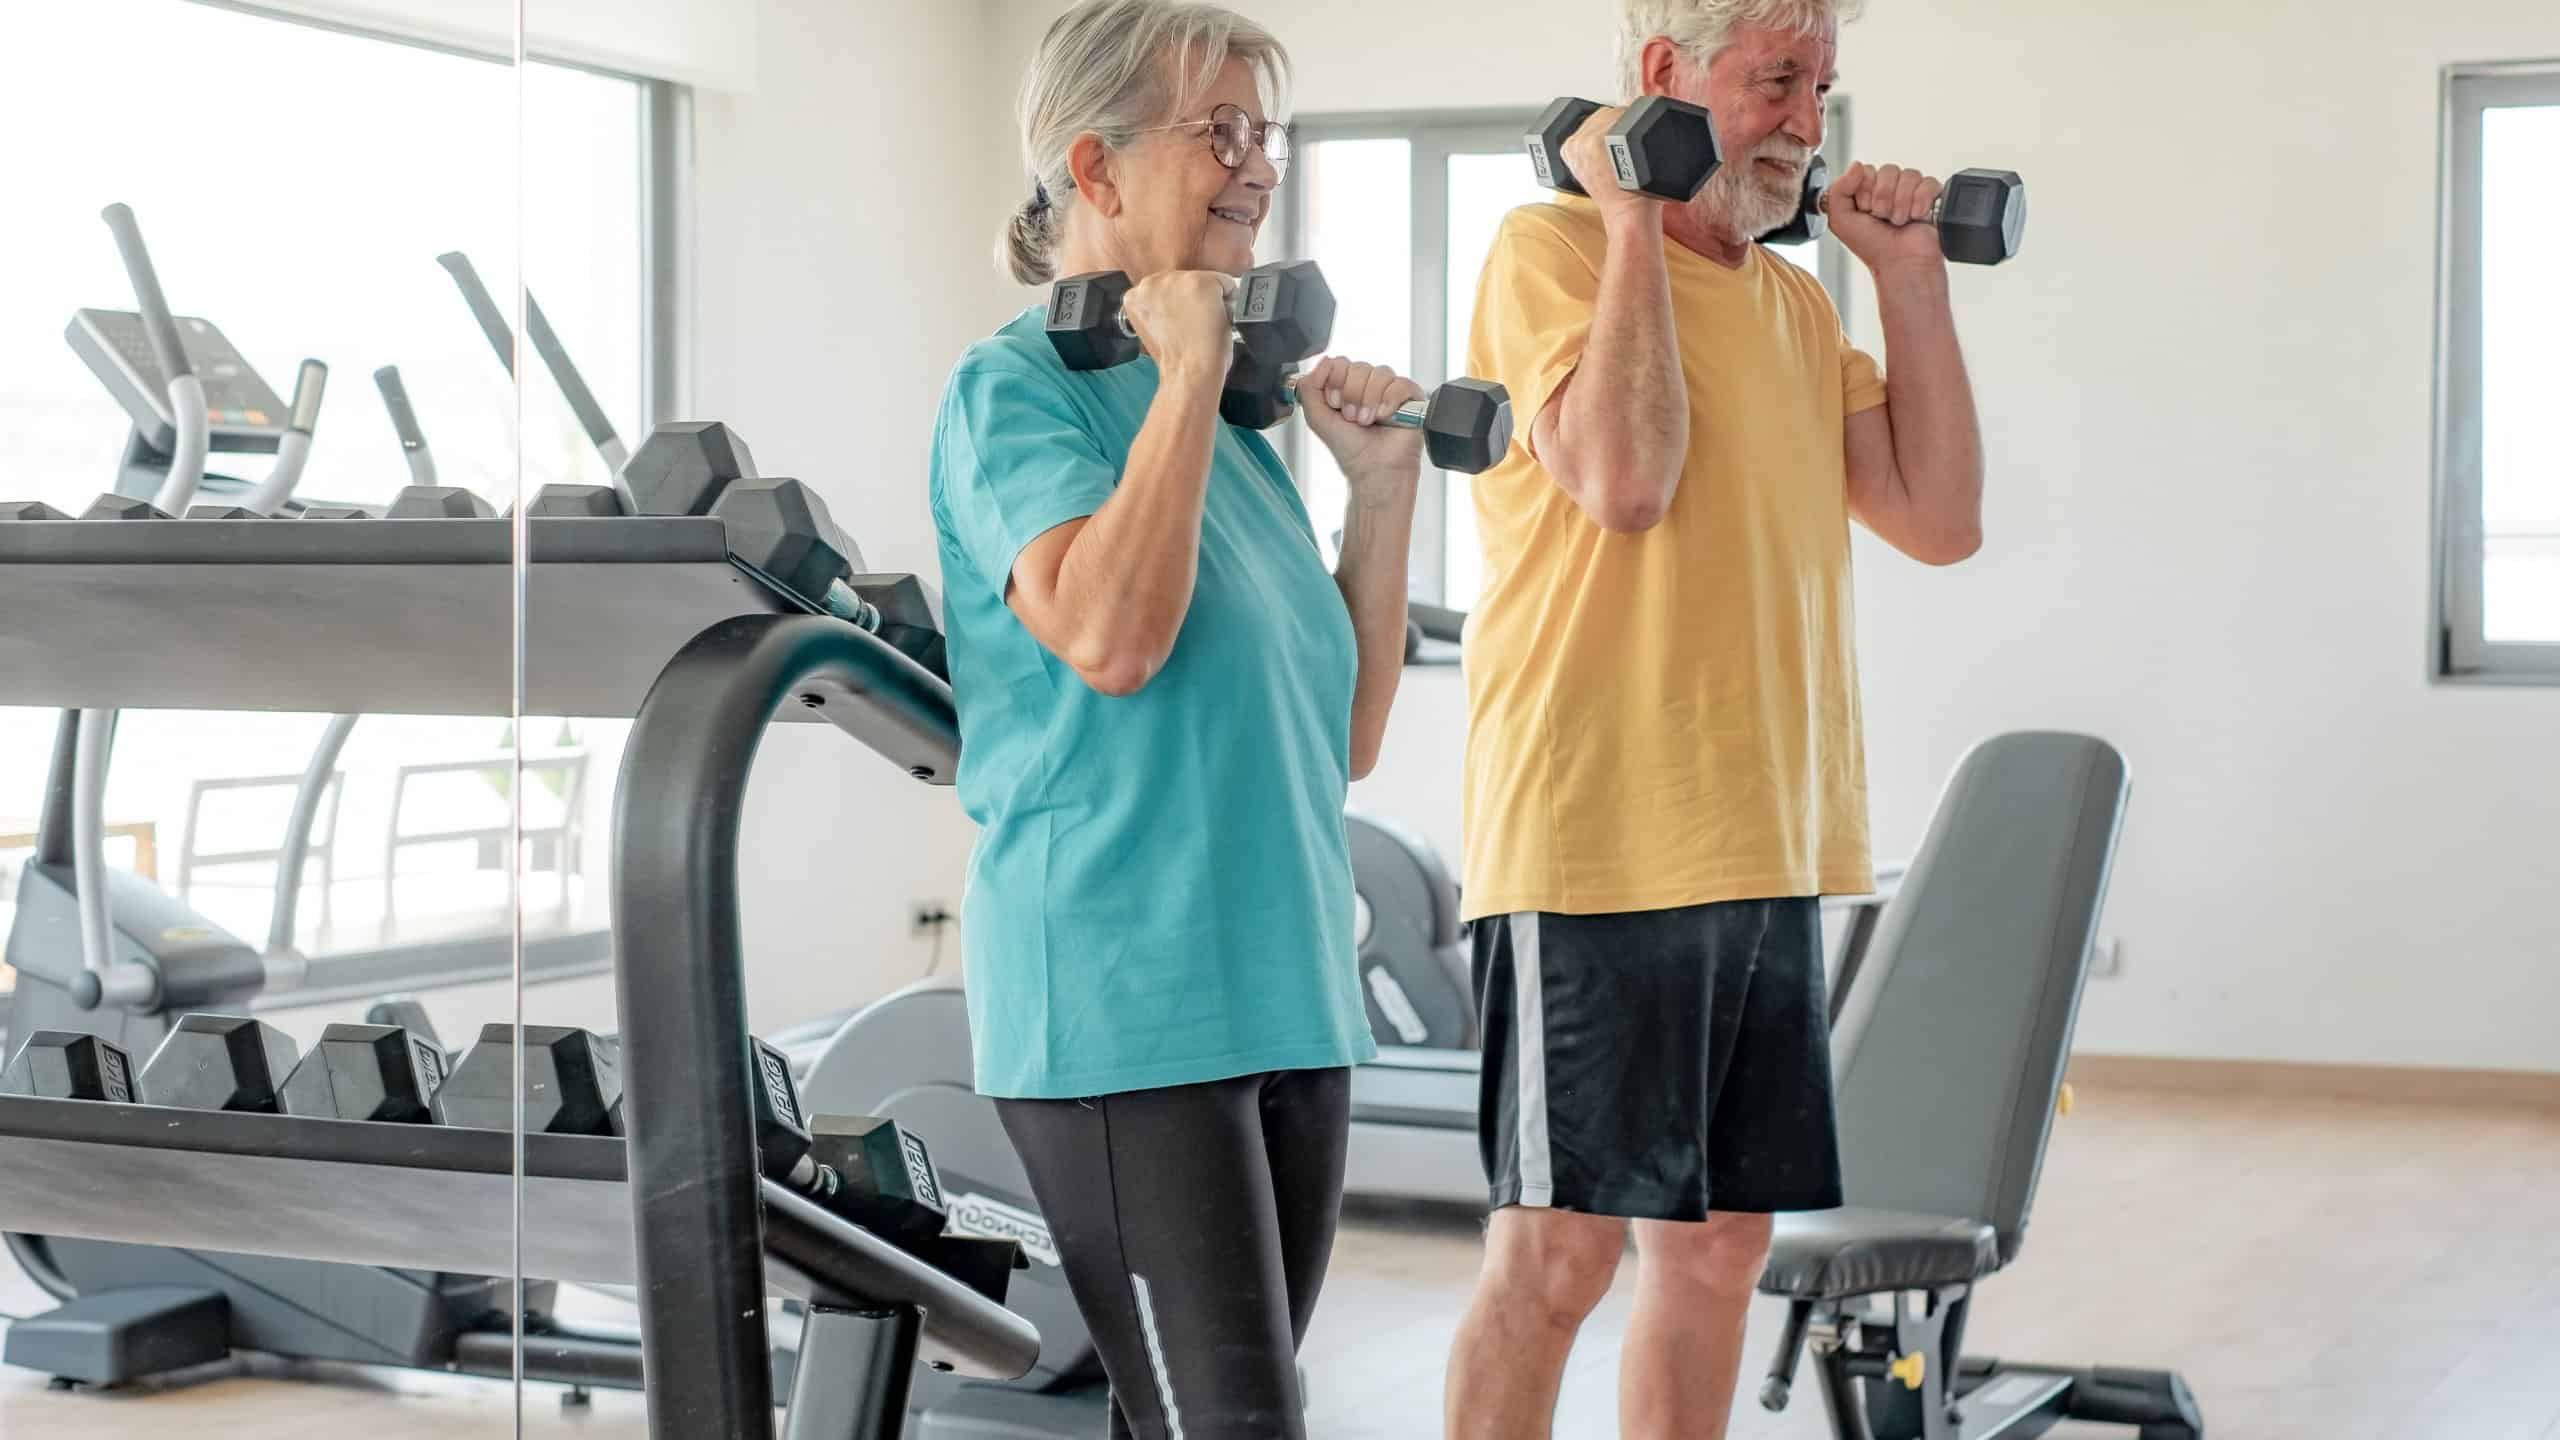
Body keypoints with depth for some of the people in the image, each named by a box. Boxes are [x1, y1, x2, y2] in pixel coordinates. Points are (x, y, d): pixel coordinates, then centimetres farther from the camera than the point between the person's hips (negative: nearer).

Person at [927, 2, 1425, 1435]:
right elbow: (1106, 636, -24)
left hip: (1289, 998, 8)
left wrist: (1385, 484, 9)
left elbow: (1343, 737, 16)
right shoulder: (1016, 387, -5)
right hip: (1124, 1008, -8)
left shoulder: (1230, 422, 16)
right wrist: (1187, 373, -15)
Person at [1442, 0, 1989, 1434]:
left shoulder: (1795, 300, 17)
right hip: (1597, 839, -7)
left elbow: (1940, 518, 11)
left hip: (1764, 844, 8)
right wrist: (1631, 217, -14)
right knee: (1556, 1253, -3)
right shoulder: (1551, 249, -5)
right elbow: (1625, 476, -22)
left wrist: (1911, 275, 9)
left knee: (1720, 1244, 12)